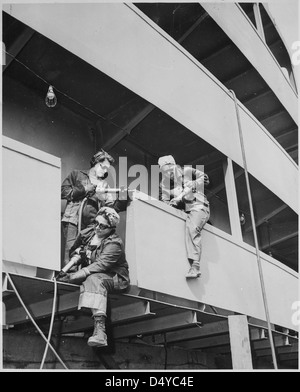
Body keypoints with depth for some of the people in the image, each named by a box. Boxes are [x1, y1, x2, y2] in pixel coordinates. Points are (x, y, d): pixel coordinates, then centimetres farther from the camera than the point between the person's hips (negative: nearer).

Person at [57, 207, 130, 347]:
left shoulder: (114, 244, -16)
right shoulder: (86, 233, 5)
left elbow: (100, 265, -29)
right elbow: (72, 251, 21)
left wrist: (73, 277, -37)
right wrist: (77, 253, -6)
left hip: (116, 279, -8)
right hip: (90, 275, 8)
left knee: (94, 279, -38)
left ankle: (99, 329, -52)